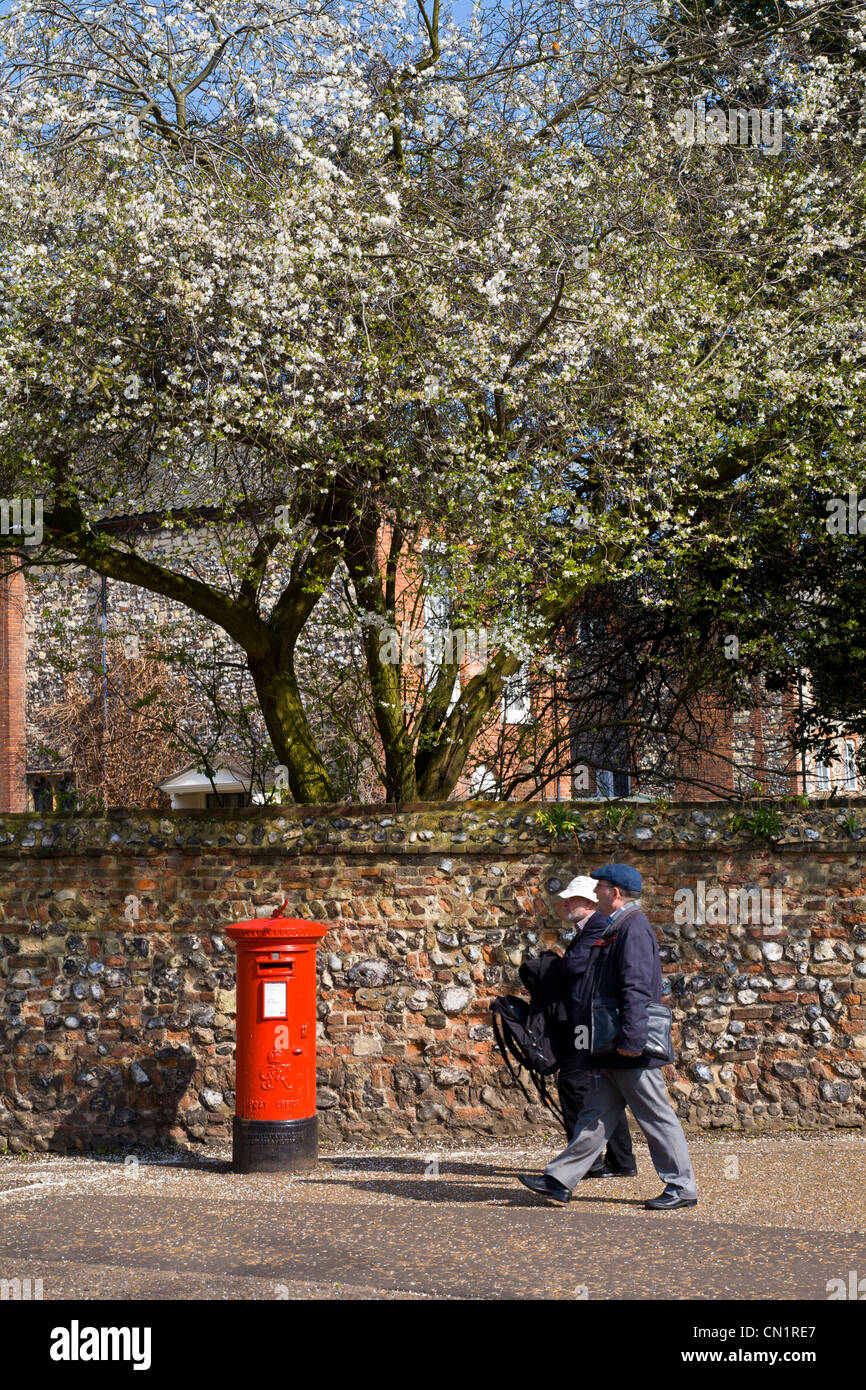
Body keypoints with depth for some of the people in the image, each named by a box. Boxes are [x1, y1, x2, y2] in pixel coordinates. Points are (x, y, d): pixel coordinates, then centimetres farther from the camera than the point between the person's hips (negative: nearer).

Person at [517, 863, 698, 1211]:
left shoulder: (634, 928, -14)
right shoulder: (616, 929, 17)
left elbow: (636, 989, -23)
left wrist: (630, 1039, -26)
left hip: (632, 1051, -10)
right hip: (609, 1051, 10)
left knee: (655, 1116, -1)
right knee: (596, 1115, 10)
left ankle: (682, 1187, 8)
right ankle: (560, 1181, 11)